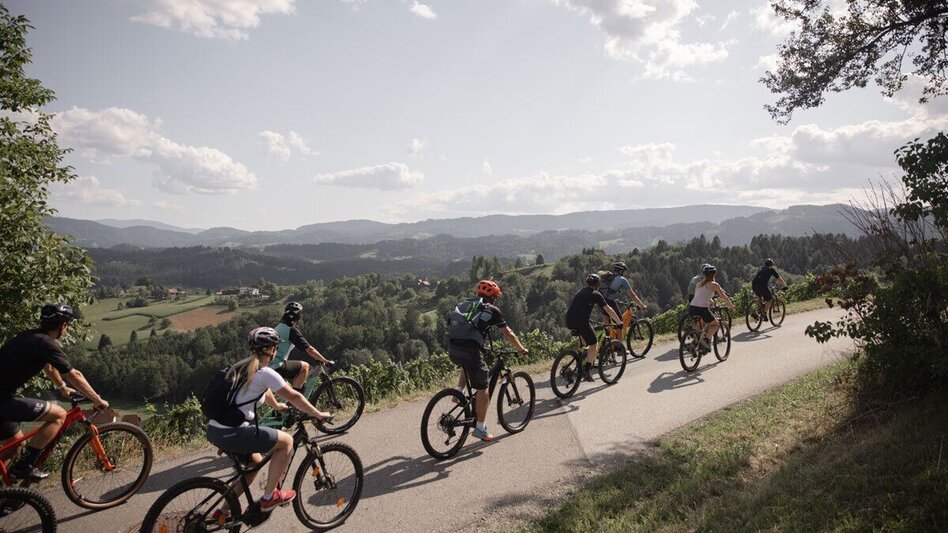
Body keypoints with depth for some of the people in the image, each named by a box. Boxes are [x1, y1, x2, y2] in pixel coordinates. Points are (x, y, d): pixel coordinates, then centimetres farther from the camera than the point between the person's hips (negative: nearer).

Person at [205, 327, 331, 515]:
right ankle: (269, 497, 10)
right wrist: (318, 414, 5)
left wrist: (277, 406, 48)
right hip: (232, 434, -9)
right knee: (286, 441, 4)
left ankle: (225, 510, 34)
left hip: (213, 430, 9)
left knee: (255, 461, 28)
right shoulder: (265, 373, -10)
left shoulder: (240, 367, 16)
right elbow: (294, 397, -7)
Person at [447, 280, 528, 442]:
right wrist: (521, 349, 28)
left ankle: (459, 393, 22)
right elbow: (508, 334, 13)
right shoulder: (492, 310, 10)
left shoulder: (464, 304, 26)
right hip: (470, 349, -6)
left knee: (467, 366, 38)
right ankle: (480, 429, 12)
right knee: (482, 389, 8)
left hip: (452, 348, 6)